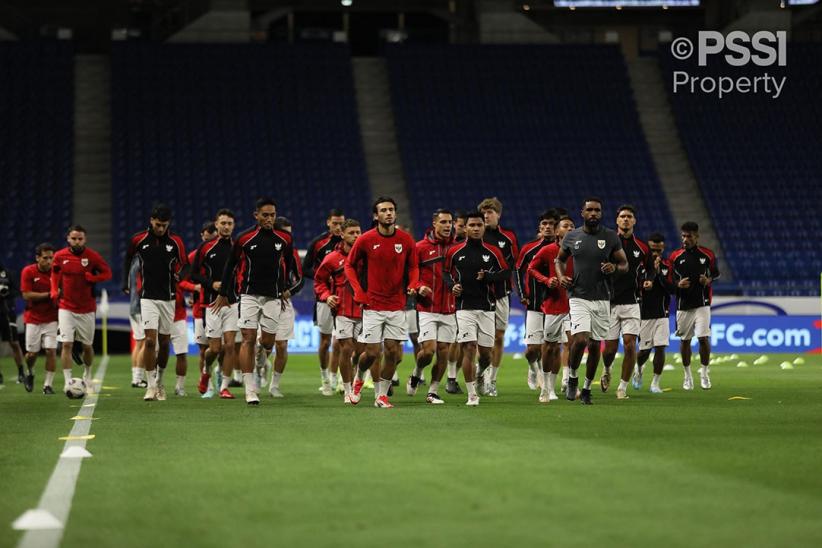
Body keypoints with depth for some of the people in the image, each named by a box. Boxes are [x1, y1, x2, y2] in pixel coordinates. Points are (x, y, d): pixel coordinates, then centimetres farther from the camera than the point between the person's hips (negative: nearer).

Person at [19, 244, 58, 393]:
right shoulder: (28, 272, -7)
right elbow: (27, 295, -13)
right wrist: (49, 295, -17)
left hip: (51, 319, 1)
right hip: (33, 319, -1)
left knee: (51, 350, -10)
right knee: (32, 353, 2)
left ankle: (48, 384, -2)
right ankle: (30, 374, 34)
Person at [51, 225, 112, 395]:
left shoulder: (92, 256, -7)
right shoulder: (60, 256, -3)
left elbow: (107, 273, -1)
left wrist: (91, 277, -18)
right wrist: (54, 291, 0)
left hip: (87, 309, 0)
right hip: (66, 308, 0)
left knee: (87, 345, 12)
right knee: (66, 344, -12)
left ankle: (87, 377, 35)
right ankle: (67, 381, -10)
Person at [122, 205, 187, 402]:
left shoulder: (176, 242, -2)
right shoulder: (138, 240, -2)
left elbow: (185, 265, 4)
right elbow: (128, 258, 16)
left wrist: (179, 276, -18)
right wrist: (125, 283, 18)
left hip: (168, 298, 2)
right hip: (148, 297, -2)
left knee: (164, 343, 8)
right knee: (150, 340, -13)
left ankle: (159, 380, 27)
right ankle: (151, 386, -8)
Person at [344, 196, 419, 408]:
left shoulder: (406, 240, 1)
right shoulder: (365, 240, -6)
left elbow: (413, 267, 13)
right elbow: (349, 265, 6)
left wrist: (413, 284, -7)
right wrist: (359, 292, -5)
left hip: (397, 306, 2)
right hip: (373, 306, -2)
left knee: (393, 351, -1)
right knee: (372, 352, -4)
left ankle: (381, 395, 13)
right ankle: (358, 377, 27)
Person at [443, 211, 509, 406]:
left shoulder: (493, 252, 5)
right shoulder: (454, 252, 4)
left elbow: (506, 273, 7)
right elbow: (446, 272, 16)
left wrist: (488, 277, -9)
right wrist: (452, 285, -4)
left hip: (487, 307, 1)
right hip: (464, 307, -1)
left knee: (485, 351, 2)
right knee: (469, 349, -11)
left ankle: (480, 374, 37)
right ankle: (472, 394, -4)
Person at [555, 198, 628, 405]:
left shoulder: (610, 237, 0)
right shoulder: (571, 237, 3)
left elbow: (625, 265, 7)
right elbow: (559, 259, 19)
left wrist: (615, 267, -15)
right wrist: (561, 276, 0)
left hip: (602, 299, 1)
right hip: (579, 298, -1)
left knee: (595, 345, 6)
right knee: (580, 339, -19)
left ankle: (587, 388, 22)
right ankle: (572, 378, 6)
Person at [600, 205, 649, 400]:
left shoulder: (641, 248, 6)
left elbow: (646, 272, 20)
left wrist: (643, 284, 6)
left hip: (631, 303, 1)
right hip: (609, 302, -1)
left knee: (630, 345, -11)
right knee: (610, 347, 0)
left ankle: (623, 387, 2)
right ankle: (607, 370, 35)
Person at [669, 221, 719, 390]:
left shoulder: (707, 255, 2)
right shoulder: (675, 256, 1)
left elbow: (716, 273, 14)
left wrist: (708, 280, -7)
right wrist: (678, 284, -14)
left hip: (702, 303, -1)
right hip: (683, 305, 1)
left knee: (703, 338, -10)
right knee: (685, 340, 6)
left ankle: (704, 372, 6)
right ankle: (687, 375, 19)